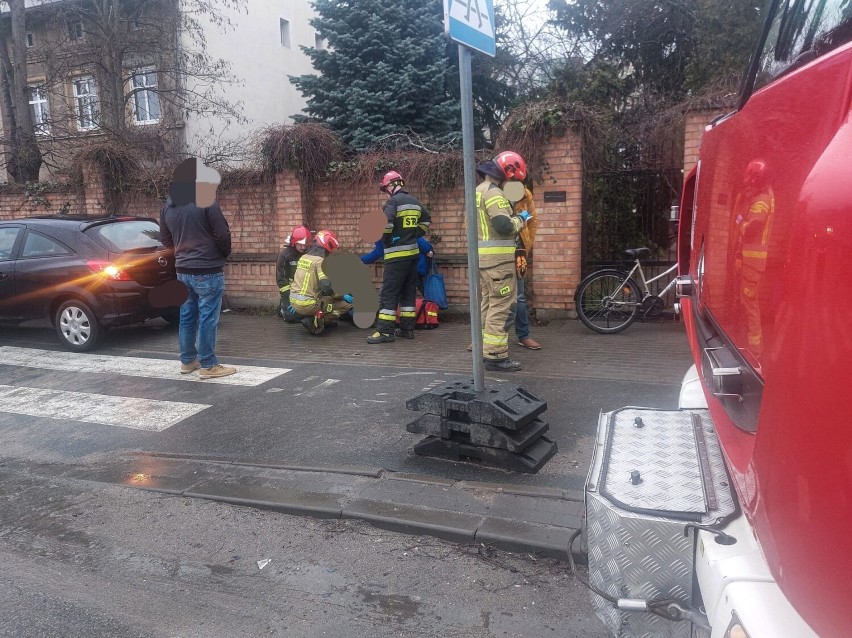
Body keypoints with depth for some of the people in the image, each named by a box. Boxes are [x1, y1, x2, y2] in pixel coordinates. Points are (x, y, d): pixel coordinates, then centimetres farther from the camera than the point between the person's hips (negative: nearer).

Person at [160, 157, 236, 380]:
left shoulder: (168, 206, 9)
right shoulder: (206, 202, -13)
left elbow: (166, 240, 17)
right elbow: (223, 235, -11)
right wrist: (224, 255, 7)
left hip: (183, 270, 7)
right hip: (207, 270, -7)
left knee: (187, 316, 14)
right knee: (207, 318, -3)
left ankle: (187, 361, 23)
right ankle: (208, 366, 1)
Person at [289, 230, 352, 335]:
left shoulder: (303, 257, 11)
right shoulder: (320, 261, -14)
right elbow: (326, 287, -23)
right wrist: (342, 295, -7)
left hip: (294, 302, 8)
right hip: (308, 305, -8)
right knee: (347, 304, -1)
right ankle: (315, 322, -11)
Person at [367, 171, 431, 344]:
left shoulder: (393, 201, -11)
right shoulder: (415, 202, 14)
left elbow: (386, 223, -23)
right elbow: (427, 220, 26)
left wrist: (385, 240, -7)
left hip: (397, 254, -8)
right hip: (413, 252, 8)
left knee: (389, 292, -5)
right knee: (408, 291, 13)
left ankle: (385, 331, -6)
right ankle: (407, 328, 18)